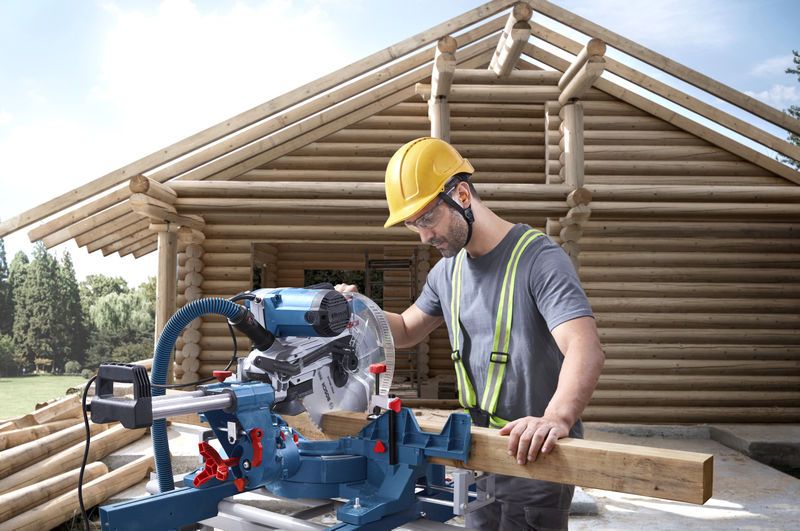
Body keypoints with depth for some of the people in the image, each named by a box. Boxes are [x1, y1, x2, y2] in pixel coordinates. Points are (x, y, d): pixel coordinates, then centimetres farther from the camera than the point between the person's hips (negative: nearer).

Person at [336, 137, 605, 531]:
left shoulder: (539, 258, -18)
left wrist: (558, 417, -50)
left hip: (537, 457, -7)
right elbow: (407, 330, 19)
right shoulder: (447, 271, 6)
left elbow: (586, 350, -31)